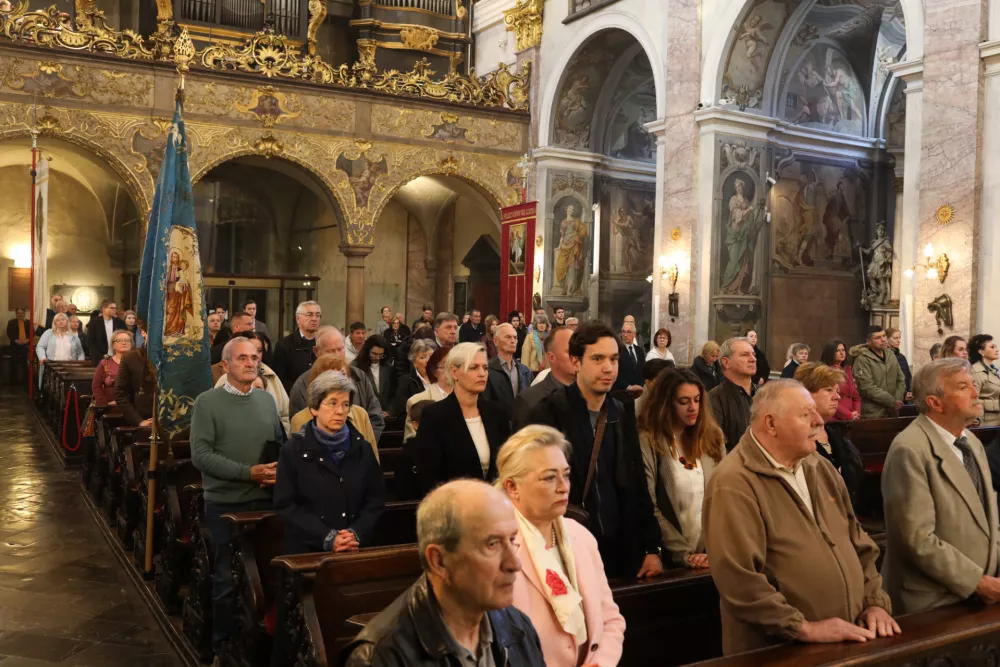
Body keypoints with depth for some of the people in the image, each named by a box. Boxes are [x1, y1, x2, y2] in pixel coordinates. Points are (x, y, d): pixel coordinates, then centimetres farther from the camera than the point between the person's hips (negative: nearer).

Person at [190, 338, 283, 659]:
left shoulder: (267, 400, 7)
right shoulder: (207, 401, -8)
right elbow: (201, 454, -15)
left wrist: (280, 469, -8)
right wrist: (248, 472, -20)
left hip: (265, 500, 4)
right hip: (225, 503, -4)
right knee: (227, 578, 8)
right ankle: (224, 644, 25)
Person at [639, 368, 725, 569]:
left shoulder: (712, 437, 5)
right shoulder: (648, 441, -10)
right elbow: (648, 507, -14)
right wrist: (683, 554, -17)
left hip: (712, 554, 4)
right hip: (671, 559, -4)